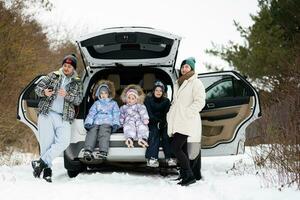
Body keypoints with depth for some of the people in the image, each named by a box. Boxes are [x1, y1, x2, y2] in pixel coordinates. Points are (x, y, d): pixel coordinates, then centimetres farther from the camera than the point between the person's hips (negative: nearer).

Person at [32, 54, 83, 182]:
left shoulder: (77, 83, 14)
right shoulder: (53, 76, 12)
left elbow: (79, 100, 4)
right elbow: (37, 88, 10)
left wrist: (67, 95, -16)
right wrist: (44, 92, -15)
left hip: (63, 118, 1)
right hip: (47, 114, -1)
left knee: (64, 142, -19)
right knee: (46, 142, -10)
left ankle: (42, 162, -14)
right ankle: (47, 169, -4)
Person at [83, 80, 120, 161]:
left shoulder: (113, 103, 28)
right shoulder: (96, 103, 31)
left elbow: (116, 115, 15)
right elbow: (91, 114, 17)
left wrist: (115, 124, -4)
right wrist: (88, 123, -1)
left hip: (107, 123, -2)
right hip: (96, 123, 2)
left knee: (104, 133, -35)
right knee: (92, 132, -31)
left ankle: (103, 152, -55)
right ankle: (87, 151, -51)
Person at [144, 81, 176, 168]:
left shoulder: (166, 101, 10)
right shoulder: (148, 99, 3)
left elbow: (167, 114, 0)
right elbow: (149, 114, -7)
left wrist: (162, 122, -19)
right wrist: (157, 121, -21)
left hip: (163, 124, 2)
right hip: (152, 123, -2)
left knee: (166, 133, -28)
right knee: (155, 131, -32)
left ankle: (169, 158, -33)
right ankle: (152, 158, -41)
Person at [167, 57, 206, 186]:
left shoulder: (196, 83, -5)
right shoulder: (178, 83, 21)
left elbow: (200, 102, -13)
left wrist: (186, 112, -18)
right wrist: (170, 115, 15)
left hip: (187, 122, -8)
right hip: (177, 122, 8)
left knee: (175, 147, -16)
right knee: (182, 149, 9)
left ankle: (189, 176, -12)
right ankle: (184, 175, 14)